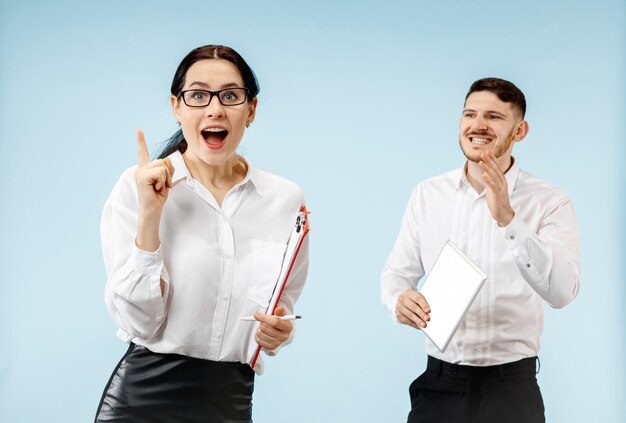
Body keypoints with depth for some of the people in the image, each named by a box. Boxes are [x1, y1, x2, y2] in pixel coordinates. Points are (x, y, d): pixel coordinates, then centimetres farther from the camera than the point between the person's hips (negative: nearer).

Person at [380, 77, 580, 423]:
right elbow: (397, 272, 5)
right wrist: (399, 302, -18)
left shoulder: (550, 203, -6)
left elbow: (561, 291, -19)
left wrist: (508, 220, -29)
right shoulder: (427, 194, 5)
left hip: (510, 388, -2)